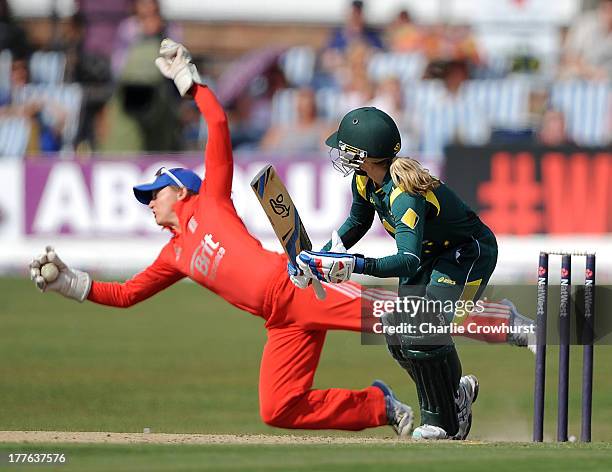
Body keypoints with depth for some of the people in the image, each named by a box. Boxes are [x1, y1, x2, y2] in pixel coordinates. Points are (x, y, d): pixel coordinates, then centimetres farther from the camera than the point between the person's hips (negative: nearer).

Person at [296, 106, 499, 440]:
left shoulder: (404, 194, -37)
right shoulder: (365, 180, -10)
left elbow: (408, 262, -47)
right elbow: (358, 223, 11)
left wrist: (357, 265, -59)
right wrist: (322, 256, -3)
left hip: (469, 253, -9)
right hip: (430, 254, 9)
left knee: (424, 327, -25)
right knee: (397, 329, 0)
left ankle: (444, 423, -11)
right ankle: (456, 392, 21)